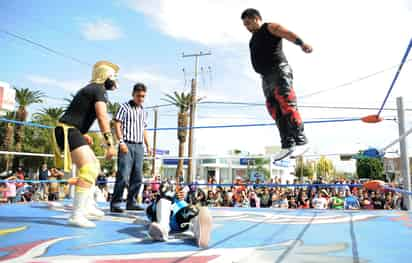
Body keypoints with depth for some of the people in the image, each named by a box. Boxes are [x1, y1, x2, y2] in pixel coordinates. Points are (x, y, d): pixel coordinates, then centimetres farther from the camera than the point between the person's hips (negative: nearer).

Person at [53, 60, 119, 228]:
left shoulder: (91, 89, 21)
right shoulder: (99, 89, -10)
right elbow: (102, 117, -24)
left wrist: (83, 134, 30)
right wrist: (110, 144, -29)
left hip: (72, 131, 11)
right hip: (68, 131, -11)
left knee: (94, 166, 16)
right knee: (88, 169, -20)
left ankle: (88, 205, 25)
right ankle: (77, 215, -20)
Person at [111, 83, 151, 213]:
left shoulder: (143, 111, 20)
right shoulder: (124, 107, 2)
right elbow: (117, 125, -5)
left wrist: (148, 145, 15)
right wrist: (121, 142, -15)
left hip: (139, 146, 6)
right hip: (127, 145, -6)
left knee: (138, 177, 4)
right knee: (123, 175, -12)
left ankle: (131, 202, 12)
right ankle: (115, 203, -4)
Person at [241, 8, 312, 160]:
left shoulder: (270, 28, 3)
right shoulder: (254, 38, 27)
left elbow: (288, 34, -16)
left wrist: (301, 43, -35)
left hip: (279, 72, -8)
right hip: (266, 78, 8)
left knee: (287, 105, -20)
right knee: (276, 112, -1)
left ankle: (301, 141, -20)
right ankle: (287, 145, -4)